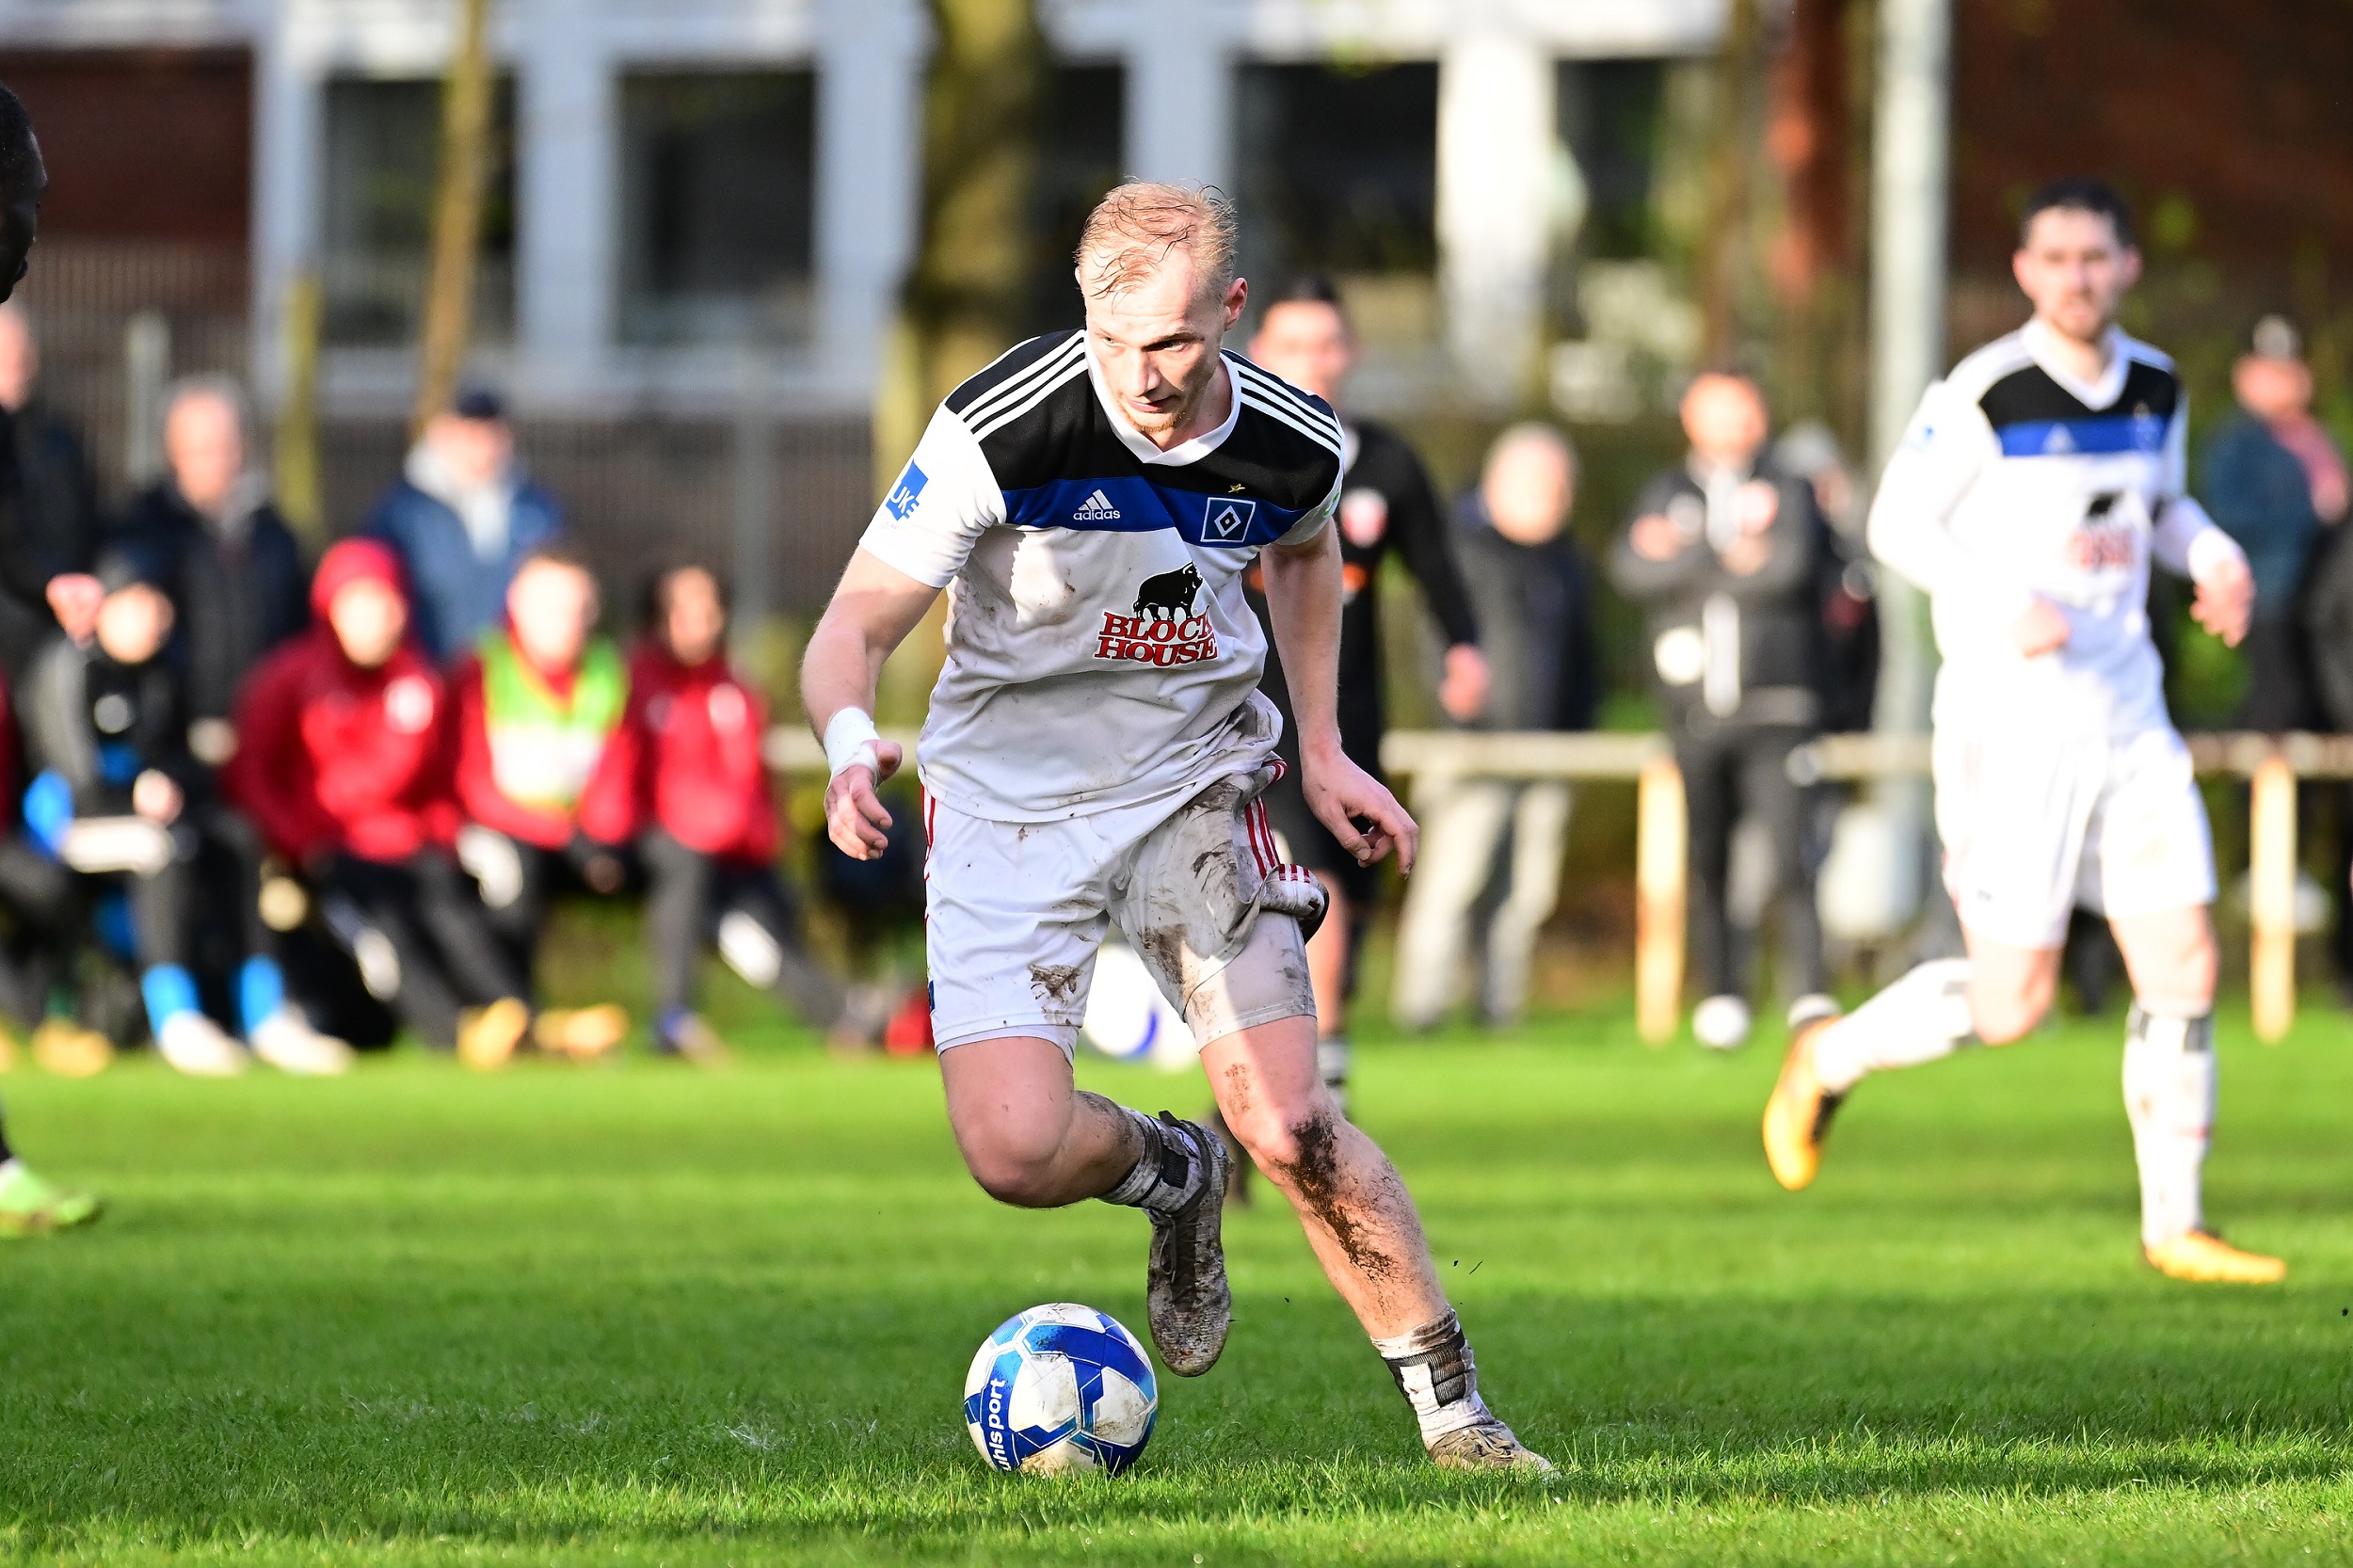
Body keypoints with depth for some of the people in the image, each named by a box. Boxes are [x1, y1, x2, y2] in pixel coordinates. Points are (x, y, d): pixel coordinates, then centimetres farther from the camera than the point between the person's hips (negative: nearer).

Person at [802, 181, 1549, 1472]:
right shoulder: (1000, 429, -24)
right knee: (1017, 1151, -17)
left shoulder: (1295, 445, -11)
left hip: (1193, 786, 1)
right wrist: (852, 746, -42)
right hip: (1009, 801, -1)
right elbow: (853, 628, -21)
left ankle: (1451, 1410, 4)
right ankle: (1171, 1176, 19)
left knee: (1288, 1127, -12)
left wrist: (1321, 748, 11)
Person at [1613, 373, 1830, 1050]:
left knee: (1792, 857, -14)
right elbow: (1632, 570, -6)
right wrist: (1730, 555, -15)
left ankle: (1807, 994, -14)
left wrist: (1685, 557, -14)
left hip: (1775, 711, -3)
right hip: (1695, 712, 3)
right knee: (1704, 867, 4)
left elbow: (1791, 566, -14)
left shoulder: (1788, 493, 7)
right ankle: (1720, 993, 16)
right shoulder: (1665, 495, 13)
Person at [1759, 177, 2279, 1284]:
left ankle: (2174, 1225, 9)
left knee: (2183, 964, -1)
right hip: (2008, 726, -6)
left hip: (2128, 724, 6)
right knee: (2009, 1003, -5)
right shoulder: (1984, 395, -13)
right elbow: (1898, 521, -7)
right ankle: (1827, 1060, 22)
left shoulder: (2157, 389, 6)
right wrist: (2004, 607, -21)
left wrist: (2216, 559, 2)